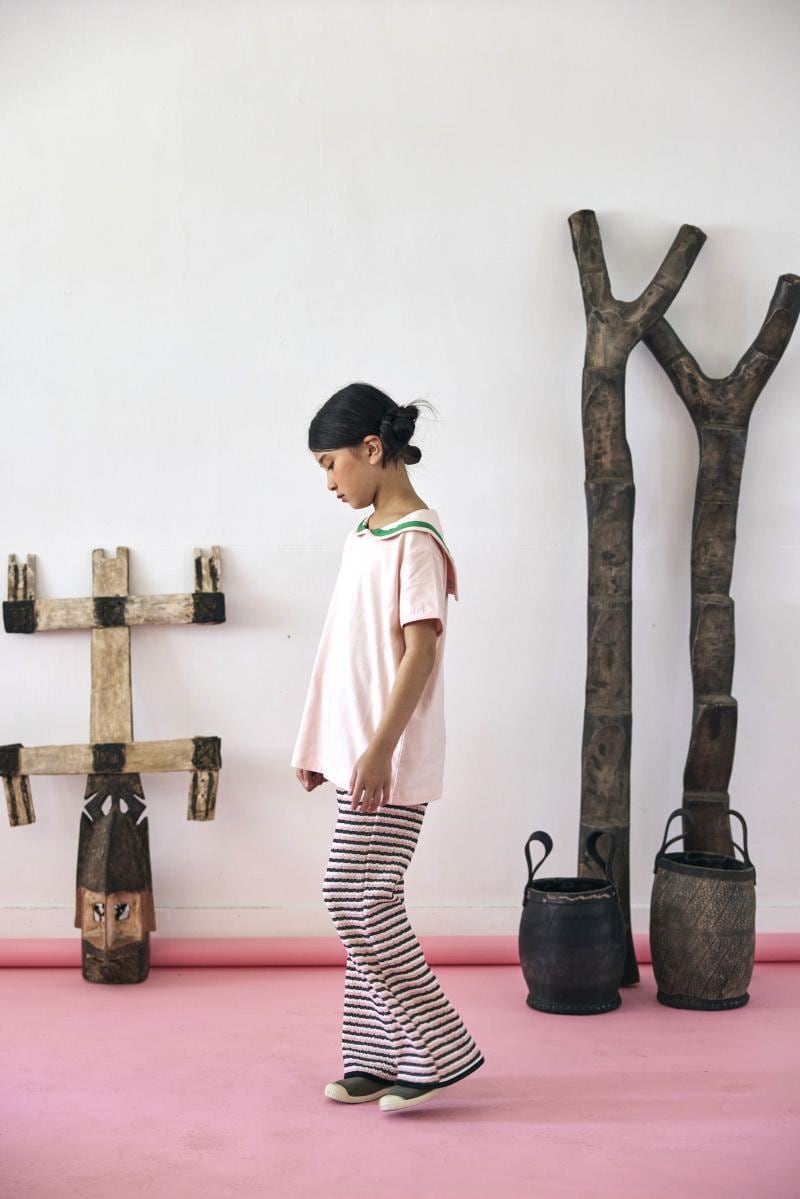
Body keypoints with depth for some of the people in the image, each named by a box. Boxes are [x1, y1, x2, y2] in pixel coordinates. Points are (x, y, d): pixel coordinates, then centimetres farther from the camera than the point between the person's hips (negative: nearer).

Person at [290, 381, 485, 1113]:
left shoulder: (416, 540, -13)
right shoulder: (364, 536, 14)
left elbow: (420, 651, -19)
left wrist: (381, 749, -24)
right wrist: (319, 746, 19)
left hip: (392, 762, -9)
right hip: (358, 753, 9)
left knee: (358, 899, -9)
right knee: (363, 904, 10)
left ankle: (441, 1050, 2)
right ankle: (377, 1060, 18)